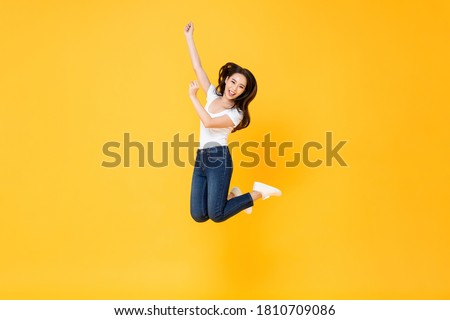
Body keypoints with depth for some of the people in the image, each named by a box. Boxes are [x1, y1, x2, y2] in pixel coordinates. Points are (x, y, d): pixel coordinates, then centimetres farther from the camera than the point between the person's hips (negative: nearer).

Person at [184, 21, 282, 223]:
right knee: (198, 216, -2)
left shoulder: (236, 113, -5)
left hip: (218, 159, -6)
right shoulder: (213, 95, 11)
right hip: (201, 159, 6)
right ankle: (231, 196, 24)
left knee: (216, 215, -13)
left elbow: (208, 122, -20)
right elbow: (197, 67, 11)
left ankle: (257, 193, 7)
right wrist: (189, 37, 10)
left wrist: (193, 97, -10)